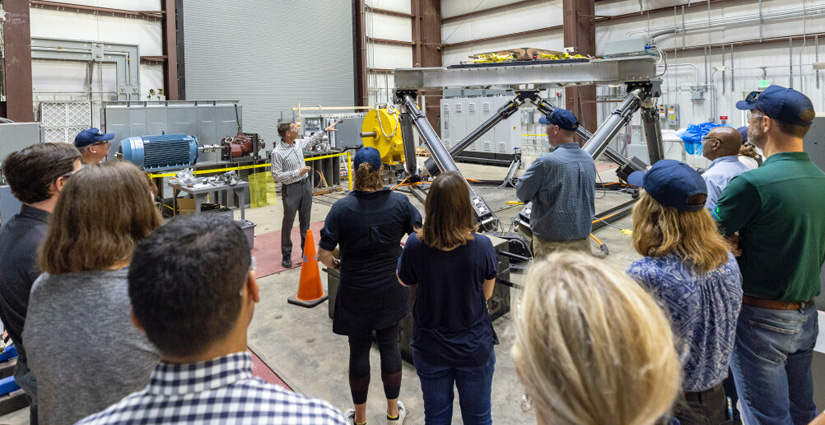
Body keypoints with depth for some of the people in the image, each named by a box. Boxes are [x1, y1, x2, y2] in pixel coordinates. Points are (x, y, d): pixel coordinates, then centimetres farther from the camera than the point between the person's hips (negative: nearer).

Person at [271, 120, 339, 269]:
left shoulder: (298, 143, 4)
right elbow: (277, 176, -18)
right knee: (288, 222, 3)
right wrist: (298, 172, -19)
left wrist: (325, 130, 29)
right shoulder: (277, 152, -16)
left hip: (306, 185, 6)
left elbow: (312, 140, 27)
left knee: (305, 220, 14)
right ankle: (286, 255, 14)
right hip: (291, 189, -6)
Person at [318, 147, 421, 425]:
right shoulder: (399, 202, -10)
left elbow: (323, 254, -14)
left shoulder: (341, 209, -15)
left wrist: (337, 266, 6)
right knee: (389, 344, 17)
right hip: (391, 290, 2)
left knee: (358, 350, 13)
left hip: (355, 293, -2)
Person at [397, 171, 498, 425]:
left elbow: (404, 282, -2)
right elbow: (486, 294, -7)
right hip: (475, 349, -1)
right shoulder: (482, 246, -21)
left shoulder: (415, 246, -20)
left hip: (430, 350, 1)